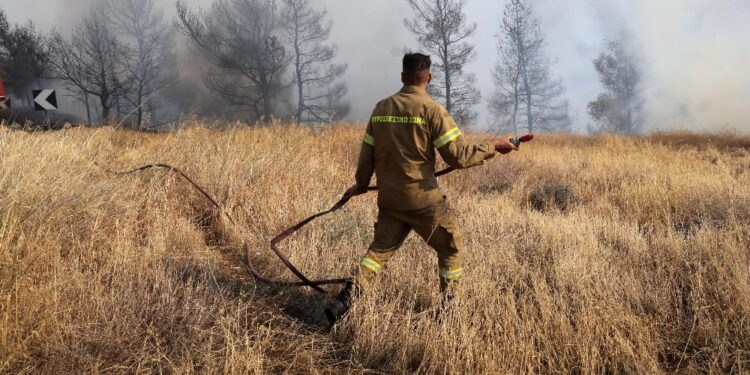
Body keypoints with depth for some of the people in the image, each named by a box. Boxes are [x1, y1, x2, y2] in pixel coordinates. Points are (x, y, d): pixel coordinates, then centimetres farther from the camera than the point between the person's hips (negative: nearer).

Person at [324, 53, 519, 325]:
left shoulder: (381, 108, 5)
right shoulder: (432, 110, -12)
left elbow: (367, 154, 12)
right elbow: (458, 156, -15)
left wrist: (361, 185, 27)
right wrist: (493, 147, -3)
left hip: (389, 198, 5)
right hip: (423, 199, -5)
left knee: (380, 249, 16)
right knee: (451, 249, 15)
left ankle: (347, 298, 0)